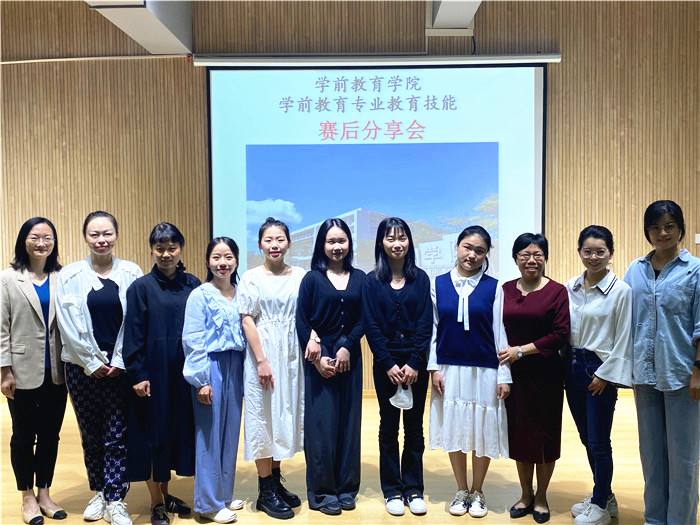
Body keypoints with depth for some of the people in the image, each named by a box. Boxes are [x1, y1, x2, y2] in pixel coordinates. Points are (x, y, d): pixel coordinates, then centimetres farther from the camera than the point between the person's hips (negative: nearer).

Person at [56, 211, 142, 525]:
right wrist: (92, 363, -5)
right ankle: (99, 493, 27)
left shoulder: (132, 274, 0)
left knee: (117, 437, 0)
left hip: (120, 367, -1)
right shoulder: (69, 276, 1)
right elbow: (68, 325, -2)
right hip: (82, 367, 1)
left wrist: (119, 362, -7)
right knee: (90, 435, 11)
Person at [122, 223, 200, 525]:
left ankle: (165, 493, 29)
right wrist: (137, 375, -11)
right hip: (154, 372, -3)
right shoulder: (141, 288, -5)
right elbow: (133, 335, -6)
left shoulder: (193, 285, 4)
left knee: (178, 429, 11)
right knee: (153, 432, 5)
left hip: (183, 372, 3)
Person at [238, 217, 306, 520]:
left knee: (287, 413, 11)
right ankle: (265, 492, 13)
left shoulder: (301, 276, 4)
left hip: (292, 354, 4)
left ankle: (276, 482, 27)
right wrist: (262, 361, -13)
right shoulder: (251, 278, -3)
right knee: (264, 416, 2)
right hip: (262, 352, -3)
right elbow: (247, 320, -7)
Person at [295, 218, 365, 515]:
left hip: (350, 357, 3)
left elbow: (363, 319, 2)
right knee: (321, 422, 0)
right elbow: (301, 321, -4)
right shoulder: (312, 278, 0)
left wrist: (347, 347, -12)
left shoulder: (359, 278, 7)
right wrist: (318, 357, -11)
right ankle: (321, 491, 12)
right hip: (319, 358, -3)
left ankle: (346, 487, 20)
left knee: (349, 420, 7)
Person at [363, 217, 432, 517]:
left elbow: (425, 323, -2)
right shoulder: (372, 281, 1)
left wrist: (414, 363, -11)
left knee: (414, 427, 7)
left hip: (415, 363, 1)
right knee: (388, 427, 7)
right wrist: (388, 364, -10)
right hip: (385, 363, -1)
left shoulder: (420, 278, 3)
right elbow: (371, 326, -3)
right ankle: (392, 491, 18)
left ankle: (414, 489, 19)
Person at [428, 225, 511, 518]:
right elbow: (432, 329, 4)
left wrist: (504, 376, -3)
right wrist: (434, 368, -1)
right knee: (454, 429, 9)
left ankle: (477, 492, 26)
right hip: (449, 370, 1)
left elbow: (500, 332, -1)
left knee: (482, 430, 7)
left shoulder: (493, 287, -1)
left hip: (485, 371, -1)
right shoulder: (438, 284, 2)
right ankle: (461, 491, 27)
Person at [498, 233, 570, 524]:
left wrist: (521, 350, -14)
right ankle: (525, 494, 29)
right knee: (518, 432, 11)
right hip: (513, 374, 3)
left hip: (545, 374, -3)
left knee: (544, 433, 8)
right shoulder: (505, 290, 4)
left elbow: (560, 335, -11)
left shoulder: (557, 291, -5)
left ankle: (541, 497, 26)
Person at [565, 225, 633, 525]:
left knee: (598, 443, 2)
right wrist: (564, 365, 4)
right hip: (573, 366, 6)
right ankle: (604, 496, 32)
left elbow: (623, 340, -9)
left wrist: (604, 374, -10)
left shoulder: (621, 290, -10)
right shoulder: (570, 287, 5)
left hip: (600, 370, -5)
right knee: (587, 439, 15)